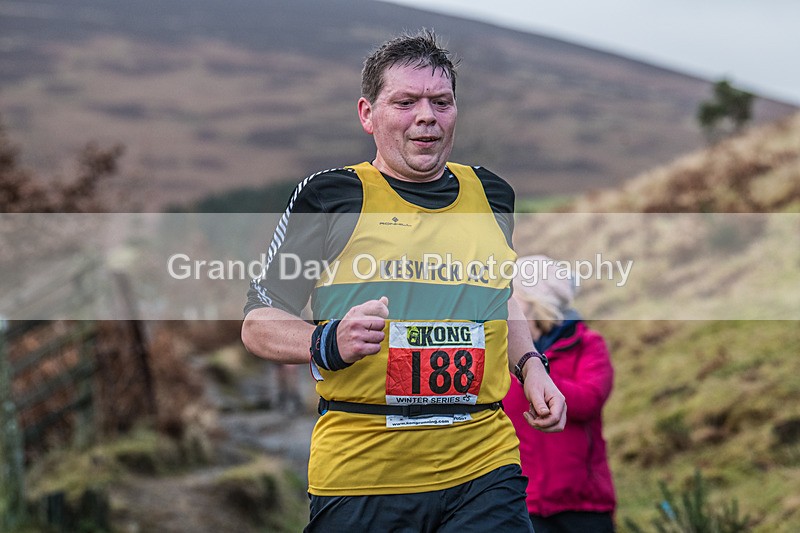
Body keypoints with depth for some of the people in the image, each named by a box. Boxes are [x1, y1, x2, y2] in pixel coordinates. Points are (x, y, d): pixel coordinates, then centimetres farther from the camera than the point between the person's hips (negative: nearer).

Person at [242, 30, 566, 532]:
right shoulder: (330, 196, -1)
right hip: (359, 471, -3)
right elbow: (258, 322, 1)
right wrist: (328, 344, -18)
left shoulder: (491, 194, 13)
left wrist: (530, 366, 14)